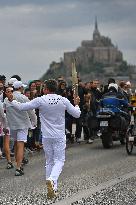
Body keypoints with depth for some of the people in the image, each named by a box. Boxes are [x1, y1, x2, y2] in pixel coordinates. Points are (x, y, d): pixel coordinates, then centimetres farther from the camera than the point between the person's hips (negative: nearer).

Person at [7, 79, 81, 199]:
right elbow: (77, 114, 3)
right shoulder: (63, 101, -5)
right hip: (60, 136, -1)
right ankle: (52, 180, -25)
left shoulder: (40, 100, -9)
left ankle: (52, 188, 14)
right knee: (59, 161, 2)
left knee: (49, 162, 13)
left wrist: (12, 101, 11)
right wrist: (76, 104, 23)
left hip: (46, 136, 1)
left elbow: (22, 107, -5)